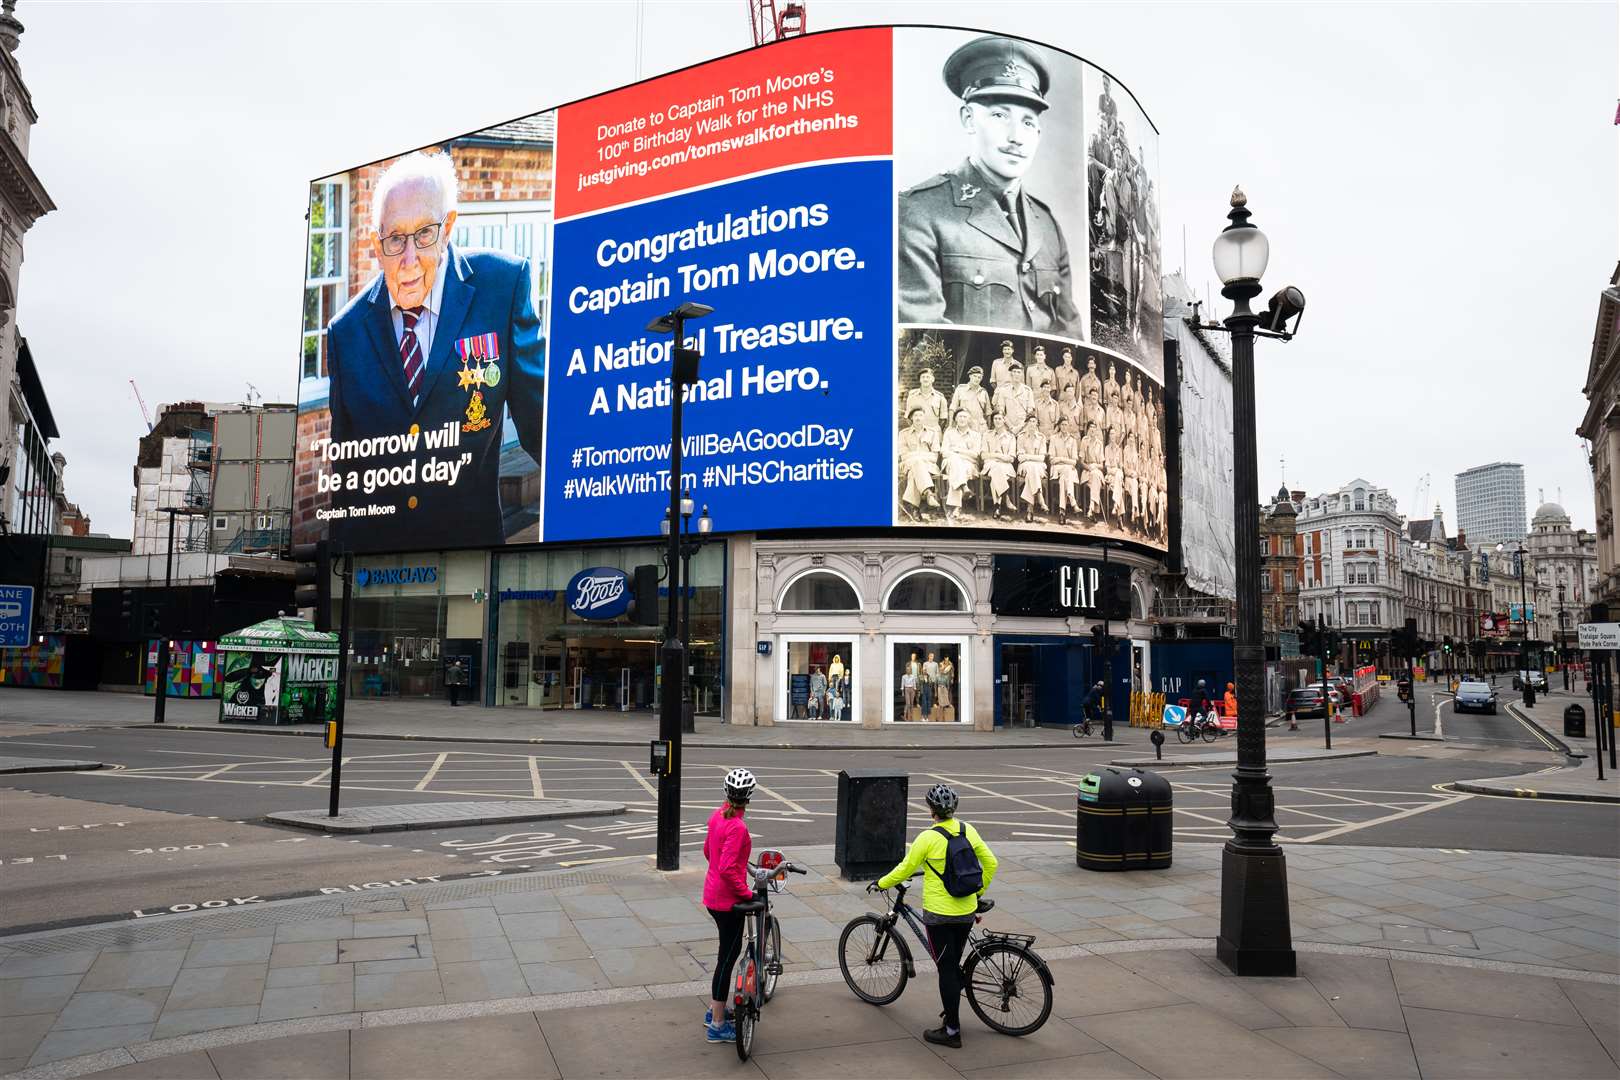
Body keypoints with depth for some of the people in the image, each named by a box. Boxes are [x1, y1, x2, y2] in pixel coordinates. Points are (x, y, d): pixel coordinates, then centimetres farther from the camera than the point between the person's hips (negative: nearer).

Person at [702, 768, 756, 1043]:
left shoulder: (717, 816, 2)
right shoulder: (737, 827, -25)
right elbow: (727, 870, -29)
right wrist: (747, 893, -18)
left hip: (713, 895, 9)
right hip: (728, 900, -9)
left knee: (728, 951, 23)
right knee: (728, 957, 3)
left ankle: (714, 1011, 35)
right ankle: (717, 1026, 12)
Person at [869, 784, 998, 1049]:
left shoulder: (928, 838, -18)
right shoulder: (968, 830, -1)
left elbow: (905, 870, -9)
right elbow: (990, 863, 5)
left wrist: (880, 883, 7)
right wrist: (979, 891, 20)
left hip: (939, 913, -6)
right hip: (967, 911, 6)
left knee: (946, 970, 3)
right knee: (954, 965, 21)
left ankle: (952, 1032, 10)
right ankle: (952, 1012, 34)